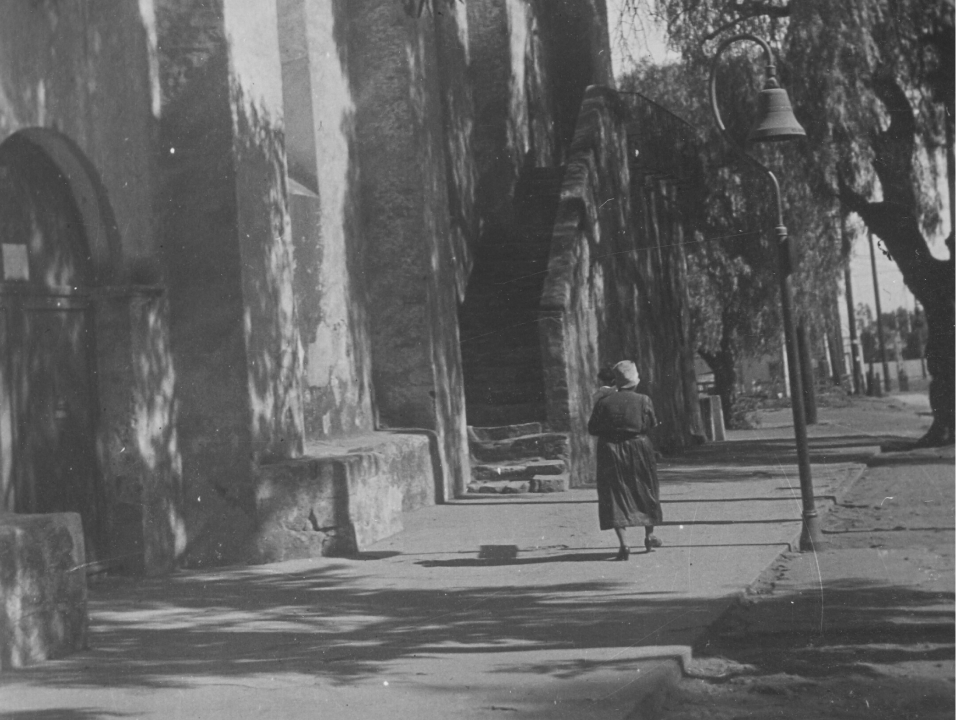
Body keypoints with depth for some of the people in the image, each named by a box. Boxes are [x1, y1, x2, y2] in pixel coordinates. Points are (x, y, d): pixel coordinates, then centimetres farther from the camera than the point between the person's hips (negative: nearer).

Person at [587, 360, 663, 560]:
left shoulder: (604, 402, -5)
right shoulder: (643, 401, -5)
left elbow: (592, 428, -3)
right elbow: (652, 425, 0)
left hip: (610, 451, -1)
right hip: (639, 448, 1)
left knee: (615, 497, 1)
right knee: (646, 492, 19)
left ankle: (624, 545, -10)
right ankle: (649, 536, 32)